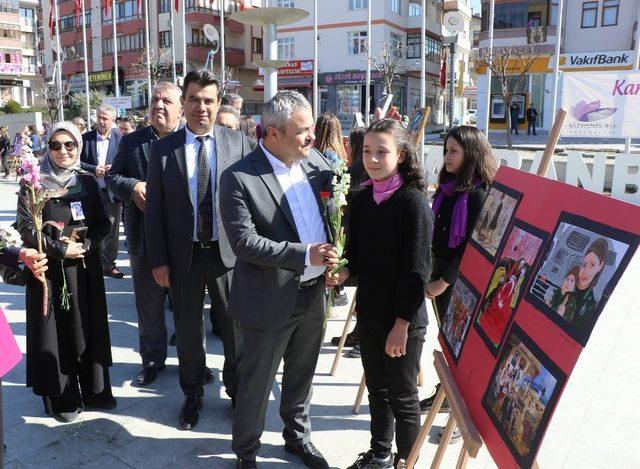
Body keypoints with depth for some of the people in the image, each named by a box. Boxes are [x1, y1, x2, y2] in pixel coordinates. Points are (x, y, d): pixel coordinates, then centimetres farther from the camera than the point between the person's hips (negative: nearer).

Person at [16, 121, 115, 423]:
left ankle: (94, 390, 24)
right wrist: (61, 249, -13)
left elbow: (102, 224, 6)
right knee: (55, 331, 4)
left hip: (86, 267, 3)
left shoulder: (88, 182, 6)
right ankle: (62, 398, 18)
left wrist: (84, 245, -10)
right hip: (50, 269, -3)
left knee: (89, 327, 9)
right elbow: (26, 229, -7)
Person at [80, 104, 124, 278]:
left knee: (112, 230, 7)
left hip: (112, 192, 0)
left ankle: (109, 264, 19)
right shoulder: (85, 138, 3)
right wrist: (94, 169, -14)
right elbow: (77, 162, 0)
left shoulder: (120, 139, 2)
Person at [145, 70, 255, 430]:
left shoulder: (239, 143, -2)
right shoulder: (163, 148, 0)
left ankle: (238, 391, 35)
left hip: (229, 252, 0)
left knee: (237, 329, 12)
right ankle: (193, 395, 36)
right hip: (184, 255, 1)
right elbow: (154, 209, 1)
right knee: (188, 331, 15)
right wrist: (159, 260, -3)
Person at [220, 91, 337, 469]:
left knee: (302, 374, 23)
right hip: (270, 300, -5)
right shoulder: (239, 179, -17)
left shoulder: (316, 163, 1)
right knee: (257, 381, 12)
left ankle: (298, 435, 46)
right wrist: (304, 255, -26)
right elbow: (244, 242, -22)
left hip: (314, 294, 6)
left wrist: (334, 258, -5)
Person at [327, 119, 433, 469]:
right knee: (376, 388, 20)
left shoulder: (414, 202, -16)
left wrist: (402, 323, -17)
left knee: (402, 395, 10)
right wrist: (343, 272, -11)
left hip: (403, 319, -6)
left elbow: (417, 269, -17)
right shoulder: (361, 200, 2)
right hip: (369, 312, 6)